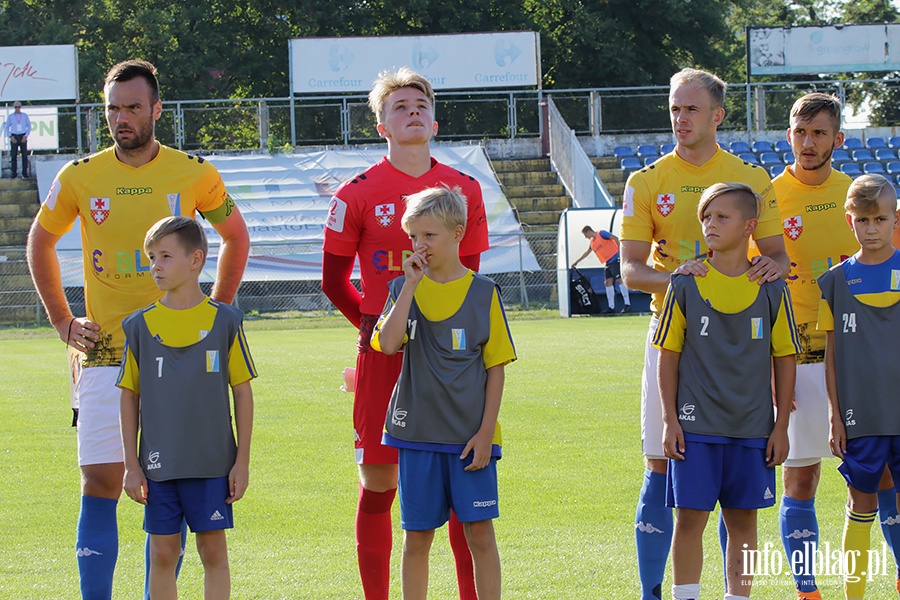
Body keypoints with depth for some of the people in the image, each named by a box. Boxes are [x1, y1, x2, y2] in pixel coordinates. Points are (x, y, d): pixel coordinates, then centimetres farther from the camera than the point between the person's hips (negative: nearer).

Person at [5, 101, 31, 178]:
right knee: (13, 156, -3)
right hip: (14, 138, 0)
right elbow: (6, 128, 7)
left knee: (25, 155, -2)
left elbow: (29, 126, 7)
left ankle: (25, 172, 4)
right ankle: (14, 173, 1)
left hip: (23, 138, 0)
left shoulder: (25, 116, 3)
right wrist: (11, 137, -6)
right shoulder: (10, 117, 2)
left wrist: (26, 136, -6)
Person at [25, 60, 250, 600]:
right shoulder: (80, 178, 2)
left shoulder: (195, 175, 2)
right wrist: (62, 321, 11)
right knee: (101, 485, -5)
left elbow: (236, 237, 18)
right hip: (103, 353, 0)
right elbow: (40, 243, 17)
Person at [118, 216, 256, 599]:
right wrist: (131, 465, 2)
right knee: (163, 553, 4)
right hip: (159, 465, 1)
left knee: (213, 551, 2)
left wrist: (242, 461, 0)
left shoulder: (225, 322, -1)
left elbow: (243, 393, 3)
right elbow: (129, 398, 7)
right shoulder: (140, 326, 2)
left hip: (213, 463, -1)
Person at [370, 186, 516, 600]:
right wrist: (412, 284, -13)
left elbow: (495, 368, 1)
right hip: (417, 431, 1)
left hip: (470, 435, -1)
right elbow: (388, 344, -14)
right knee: (417, 534, 6)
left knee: (480, 531, -2)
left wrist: (486, 431, -6)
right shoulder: (403, 289, 4)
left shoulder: (483, 292, 1)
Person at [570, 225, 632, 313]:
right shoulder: (592, 242, 19)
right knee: (608, 282, 3)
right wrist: (576, 262, 40)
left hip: (615, 259, -9)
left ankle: (627, 304, -18)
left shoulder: (601, 233, -6)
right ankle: (611, 307, 3)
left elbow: (615, 238, -14)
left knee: (619, 279, -14)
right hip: (608, 262, 9)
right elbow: (586, 253, 33)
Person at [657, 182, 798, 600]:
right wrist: (670, 420, -1)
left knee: (743, 520, 7)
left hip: (752, 429, 1)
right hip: (695, 425, -1)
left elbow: (784, 360, 6)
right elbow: (668, 356, 4)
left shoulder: (772, 291, 1)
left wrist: (780, 426, 4)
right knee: (690, 517, -3)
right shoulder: (684, 286, -1)